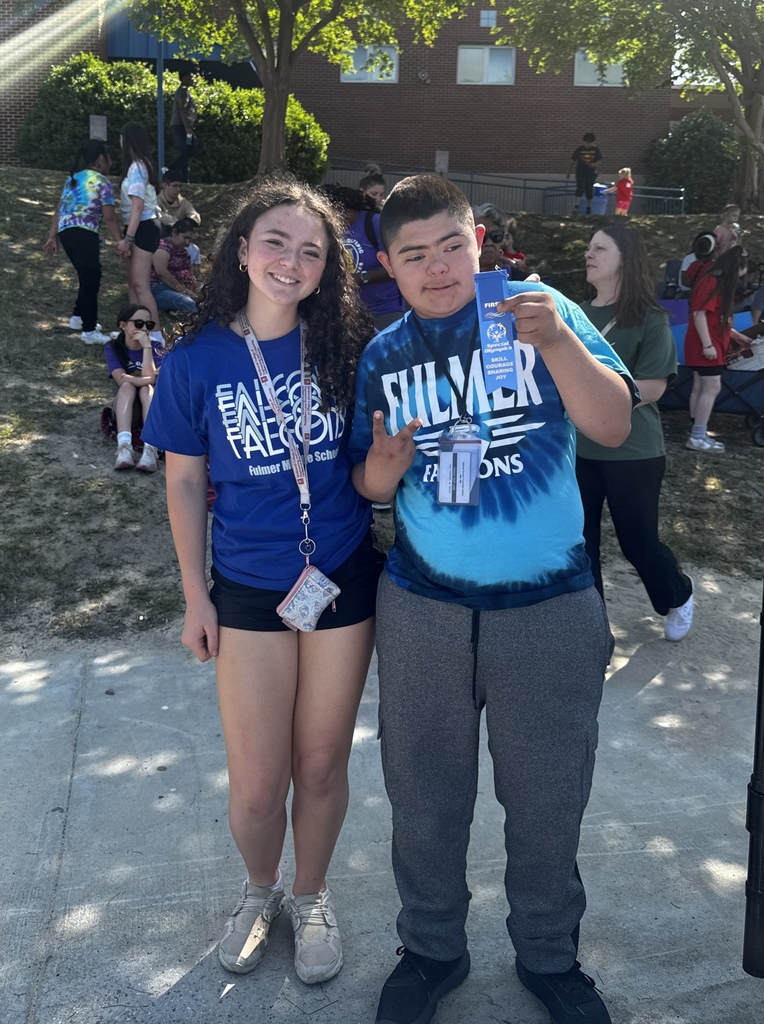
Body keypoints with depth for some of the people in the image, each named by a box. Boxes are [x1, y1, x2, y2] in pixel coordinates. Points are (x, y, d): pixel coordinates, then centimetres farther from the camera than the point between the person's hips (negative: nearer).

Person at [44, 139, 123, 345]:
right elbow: (109, 217, -9)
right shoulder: (102, 182, -1)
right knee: (91, 279, -4)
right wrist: (120, 242, -6)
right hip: (84, 233, -8)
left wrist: (53, 237, 18)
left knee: (86, 276, 22)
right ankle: (90, 332, -3)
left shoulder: (73, 178, 22)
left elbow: (59, 210, 18)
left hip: (65, 232, 8)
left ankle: (78, 318, 32)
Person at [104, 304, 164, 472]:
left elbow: (148, 376, -21)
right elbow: (122, 379, -21)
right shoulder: (112, 347, -4)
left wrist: (146, 346, -25)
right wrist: (153, 378, -32)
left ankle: (150, 449, -51)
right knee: (127, 387, -30)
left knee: (146, 388, -30)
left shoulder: (155, 347, -4)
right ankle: (124, 447, -50)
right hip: (125, 409, 0)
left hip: (153, 407, 0)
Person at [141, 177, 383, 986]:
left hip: (344, 577, 1)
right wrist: (196, 596, 1)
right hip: (249, 587, 0)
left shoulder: (346, 345, -5)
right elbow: (184, 481, 0)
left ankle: (310, 895, 41)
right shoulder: (196, 361, -7)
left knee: (321, 763, 13)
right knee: (256, 782, 7)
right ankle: (260, 890, 40)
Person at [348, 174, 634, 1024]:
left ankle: (549, 954, 37)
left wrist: (557, 340, -25)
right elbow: (369, 488, 8)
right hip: (423, 609, 2)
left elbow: (614, 426, -10)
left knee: (547, 800, 12)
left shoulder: (543, 309, -3)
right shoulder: (381, 357, 4)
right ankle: (432, 947, 38)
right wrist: (382, 467, -14)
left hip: (551, 608, -1)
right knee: (424, 796, 14)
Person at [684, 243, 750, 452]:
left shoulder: (720, 284, 17)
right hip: (705, 345, -10)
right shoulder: (710, 282, -13)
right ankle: (697, 437, -12)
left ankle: (698, 435, 6)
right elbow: (699, 314, -20)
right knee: (712, 388, -12)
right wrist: (707, 344, -24)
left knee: (700, 387, 6)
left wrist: (738, 336, 30)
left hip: (712, 345, 10)